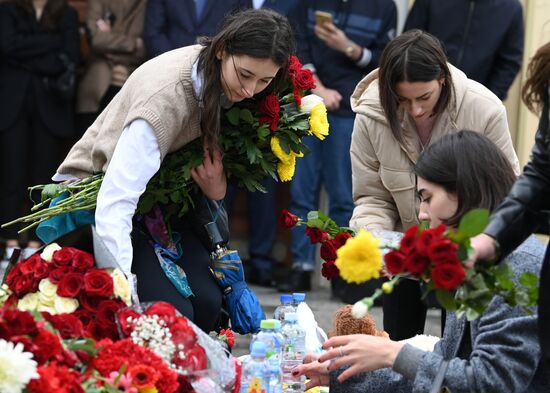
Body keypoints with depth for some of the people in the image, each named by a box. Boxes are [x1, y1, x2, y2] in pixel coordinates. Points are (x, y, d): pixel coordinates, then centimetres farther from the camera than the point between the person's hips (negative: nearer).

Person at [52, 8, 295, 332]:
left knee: (208, 303, -15)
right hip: (94, 196, -7)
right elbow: (115, 202, -40)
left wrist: (216, 188, -18)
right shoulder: (166, 94, -34)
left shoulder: (224, 80, -13)